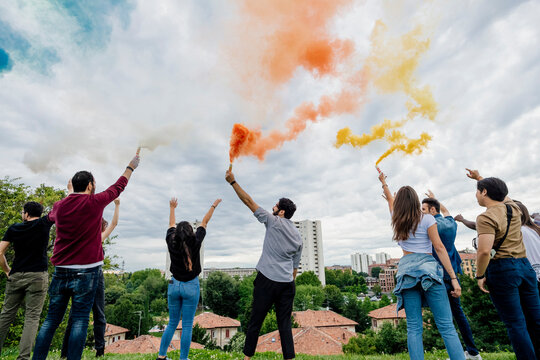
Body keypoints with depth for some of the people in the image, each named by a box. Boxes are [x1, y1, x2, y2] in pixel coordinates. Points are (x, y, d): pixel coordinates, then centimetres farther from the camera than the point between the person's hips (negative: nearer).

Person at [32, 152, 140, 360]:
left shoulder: (60, 205, 6)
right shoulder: (94, 202, -7)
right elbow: (118, 187, 7)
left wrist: (71, 194, 42)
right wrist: (131, 167, 22)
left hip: (61, 270, 5)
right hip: (86, 271, -5)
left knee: (52, 319, 13)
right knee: (80, 321, 1)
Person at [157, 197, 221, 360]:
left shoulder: (171, 242, -8)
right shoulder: (195, 243, -14)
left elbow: (171, 224, 10)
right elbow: (204, 222, -1)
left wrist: (172, 208, 27)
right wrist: (214, 205, 12)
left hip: (174, 285, 4)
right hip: (191, 287, -3)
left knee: (172, 323, 18)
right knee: (187, 326, 7)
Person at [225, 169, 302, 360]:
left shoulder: (274, 222, -4)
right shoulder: (298, 237, 13)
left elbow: (249, 202, -5)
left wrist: (233, 182, -1)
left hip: (267, 280, -5)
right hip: (287, 284, 5)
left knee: (255, 321, 9)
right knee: (285, 324, 12)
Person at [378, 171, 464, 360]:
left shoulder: (397, 220, 11)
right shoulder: (427, 219, 1)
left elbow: (390, 200, 31)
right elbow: (439, 247, -4)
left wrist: (384, 183, 48)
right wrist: (453, 278, -3)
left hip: (406, 270, 3)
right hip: (428, 269, -2)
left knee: (414, 327, 4)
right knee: (446, 325, -1)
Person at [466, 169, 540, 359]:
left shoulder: (486, 218, -16)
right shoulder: (513, 207, 7)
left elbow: (484, 251, -25)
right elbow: (501, 193, 31)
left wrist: (479, 275, -11)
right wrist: (479, 177, 39)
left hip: (502, 270, -8)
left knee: (516, 324, 1)